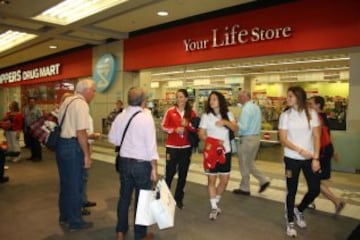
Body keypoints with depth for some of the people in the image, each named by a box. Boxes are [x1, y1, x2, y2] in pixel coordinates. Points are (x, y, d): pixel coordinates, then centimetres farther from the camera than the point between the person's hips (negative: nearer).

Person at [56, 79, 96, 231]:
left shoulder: (67, 101, 12)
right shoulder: (81, 104, -17)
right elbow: (81, 133, -22)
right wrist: (87, 155, -16)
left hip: (61, 144, 9)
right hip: (73, 147, -9)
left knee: (65, 182, 21)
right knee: (75, 185, 5)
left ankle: (64, 216, 38)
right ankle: (75, 222, 20)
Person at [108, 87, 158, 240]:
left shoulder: (120, 117, 1)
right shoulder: (146, 118, -17)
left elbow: (113, 139, 9)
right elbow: (151, 145, -17)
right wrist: (154, 167, -10)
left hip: (124, 161, 6)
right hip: (142, 163, -5)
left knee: (124, 196, 19)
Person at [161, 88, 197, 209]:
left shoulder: (191, 113, 3)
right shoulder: (170, 111, -3)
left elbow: (195, 129, 6)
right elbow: (163, 126, -1)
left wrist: (187, 125, -13)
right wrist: (175, 130, -16)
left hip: (186, 147, 2)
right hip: (172, 146, -2)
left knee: (183, 174, 9)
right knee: (169, 173, -2)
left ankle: (179, 198, 23)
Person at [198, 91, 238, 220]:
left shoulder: (228, 114, 6)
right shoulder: (206, 116, -4)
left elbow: (235, 129, -3)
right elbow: (201, 134, -8)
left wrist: (225, 122, -19)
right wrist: (214, 141, -22)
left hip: (225, 151, 4)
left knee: (225, 180, 9)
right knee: (212, 179, 3)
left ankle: (216, 202, 32)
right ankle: (214, 207, 16)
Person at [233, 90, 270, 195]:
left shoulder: (246, 109, -18)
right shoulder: (256, 107, 11)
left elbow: (243, 127, -23)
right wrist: (239, 122, 12)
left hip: (247, 139, -9)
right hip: (256, 137, 9)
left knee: (244, 164, 5)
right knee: (250, 163, 21)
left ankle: (244, 189, 17)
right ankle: (263, 181, 17)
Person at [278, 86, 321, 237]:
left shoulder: (311, 113, -1)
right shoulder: (285, 115, -4)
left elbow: (316, 137, -1)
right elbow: (283, 139, -8)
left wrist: (316, 158, -7)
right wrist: (300, 150, -19)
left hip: (310, 158, 2)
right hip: (292, 159, -2)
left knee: (315, 189, 4)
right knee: (291, 191, 7)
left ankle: (299, 210, 33)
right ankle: (290, 222, 25)